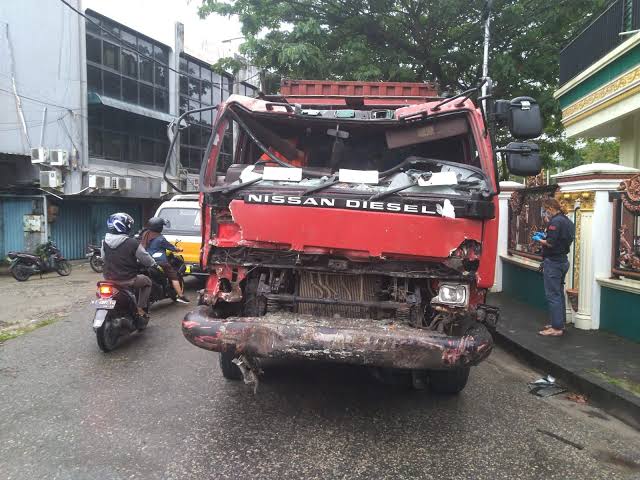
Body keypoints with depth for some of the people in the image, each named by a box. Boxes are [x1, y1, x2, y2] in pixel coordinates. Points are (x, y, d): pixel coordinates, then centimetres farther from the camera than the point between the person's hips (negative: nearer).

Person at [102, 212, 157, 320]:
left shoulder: (105, 242, -2)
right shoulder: (132, 243, -19)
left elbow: (103, 257, 15)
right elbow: (146, 260, -9)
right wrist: (154, 264, 14)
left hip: (109, 278, 6)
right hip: (127, 280, -6)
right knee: (147, 281, 21)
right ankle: (141, 309, 11)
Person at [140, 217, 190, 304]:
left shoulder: (144, 235, 7)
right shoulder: (160, 238, -12)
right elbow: (170, 246, -2)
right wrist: (177, 249, 16)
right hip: (160, 263, -7)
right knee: (174, 277, 2)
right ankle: (180, 296, -1)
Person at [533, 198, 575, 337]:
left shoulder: (555, 221, -18)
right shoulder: (567, 221, 13)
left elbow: (550, 243, -23)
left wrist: (539, 240, -6)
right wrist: (545, 236, 13)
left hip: (553, 262, -10)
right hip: (563, 261, 10)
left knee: (553, 295, -5)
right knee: (559, 293, 17)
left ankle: (557, 328, -2)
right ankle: (560, 323, 25)